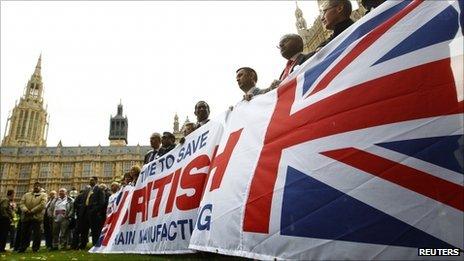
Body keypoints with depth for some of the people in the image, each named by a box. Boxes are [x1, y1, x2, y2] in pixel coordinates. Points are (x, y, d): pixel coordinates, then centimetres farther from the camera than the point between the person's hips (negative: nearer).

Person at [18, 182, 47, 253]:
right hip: (26, 217, 4)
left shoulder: (43, 195, 4)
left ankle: (35, 248, 7)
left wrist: (32, 211, -14)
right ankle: (22, 248, 22)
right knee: (24, 233, 9)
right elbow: (21, 203, 7)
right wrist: (26, 210, -12)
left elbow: (42, 205, -9)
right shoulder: (26, 195, 18)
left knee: (36, 233, -1)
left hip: (37, 217, -4)